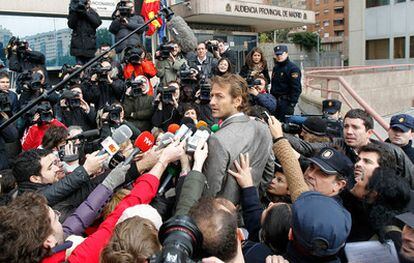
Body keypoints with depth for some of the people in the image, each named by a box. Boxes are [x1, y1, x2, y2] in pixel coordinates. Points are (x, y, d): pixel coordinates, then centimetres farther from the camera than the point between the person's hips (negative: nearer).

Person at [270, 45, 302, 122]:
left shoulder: (293, 68, -9)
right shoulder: (275, 68, 16)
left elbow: (296, 89, -15)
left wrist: (292, 104, -20)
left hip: (285, 102, -8)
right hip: (274, 101, 8)